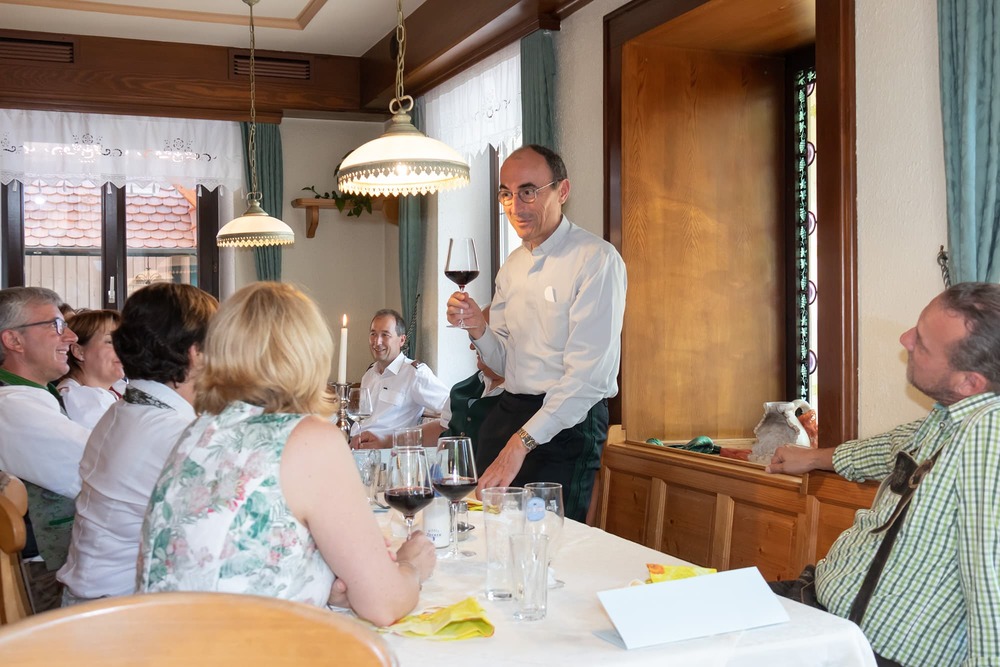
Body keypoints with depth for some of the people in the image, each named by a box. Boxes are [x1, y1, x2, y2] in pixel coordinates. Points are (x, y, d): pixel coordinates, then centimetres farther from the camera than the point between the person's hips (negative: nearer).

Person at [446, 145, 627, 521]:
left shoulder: (596, 259, -12)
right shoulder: (513, 265, 12)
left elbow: (588, 374, -19)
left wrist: (522, 441, -23)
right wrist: (478, 328, -5)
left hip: (567, 423, -6)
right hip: (509, 413, 7)